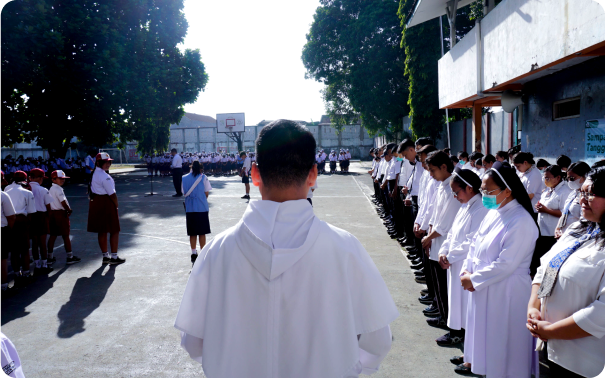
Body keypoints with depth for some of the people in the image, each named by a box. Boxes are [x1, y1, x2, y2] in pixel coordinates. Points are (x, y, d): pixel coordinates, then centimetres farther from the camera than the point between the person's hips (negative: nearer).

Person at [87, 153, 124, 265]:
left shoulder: (94, 173, 9)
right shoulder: (104, 176, -20)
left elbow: (92, 189, 13)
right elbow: (112, 194, -19)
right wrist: (116, 205, -5)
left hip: (96, 203, 9)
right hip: (106, 203, -9)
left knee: (102, 231, 14)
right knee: (114, 230, 2)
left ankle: (105, 256, 22)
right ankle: (114, 257, 5)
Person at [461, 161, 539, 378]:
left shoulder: (521, 222, -22)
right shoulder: (493, 212, 4)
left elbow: (505, 264, -24)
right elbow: (475, 244, 11)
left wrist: (473, 279, -16)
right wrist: (467, 271, -3)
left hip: (506, 293, -8)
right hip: (482, 288, 8)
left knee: (500, 344, 7)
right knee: (485, 335, 20)